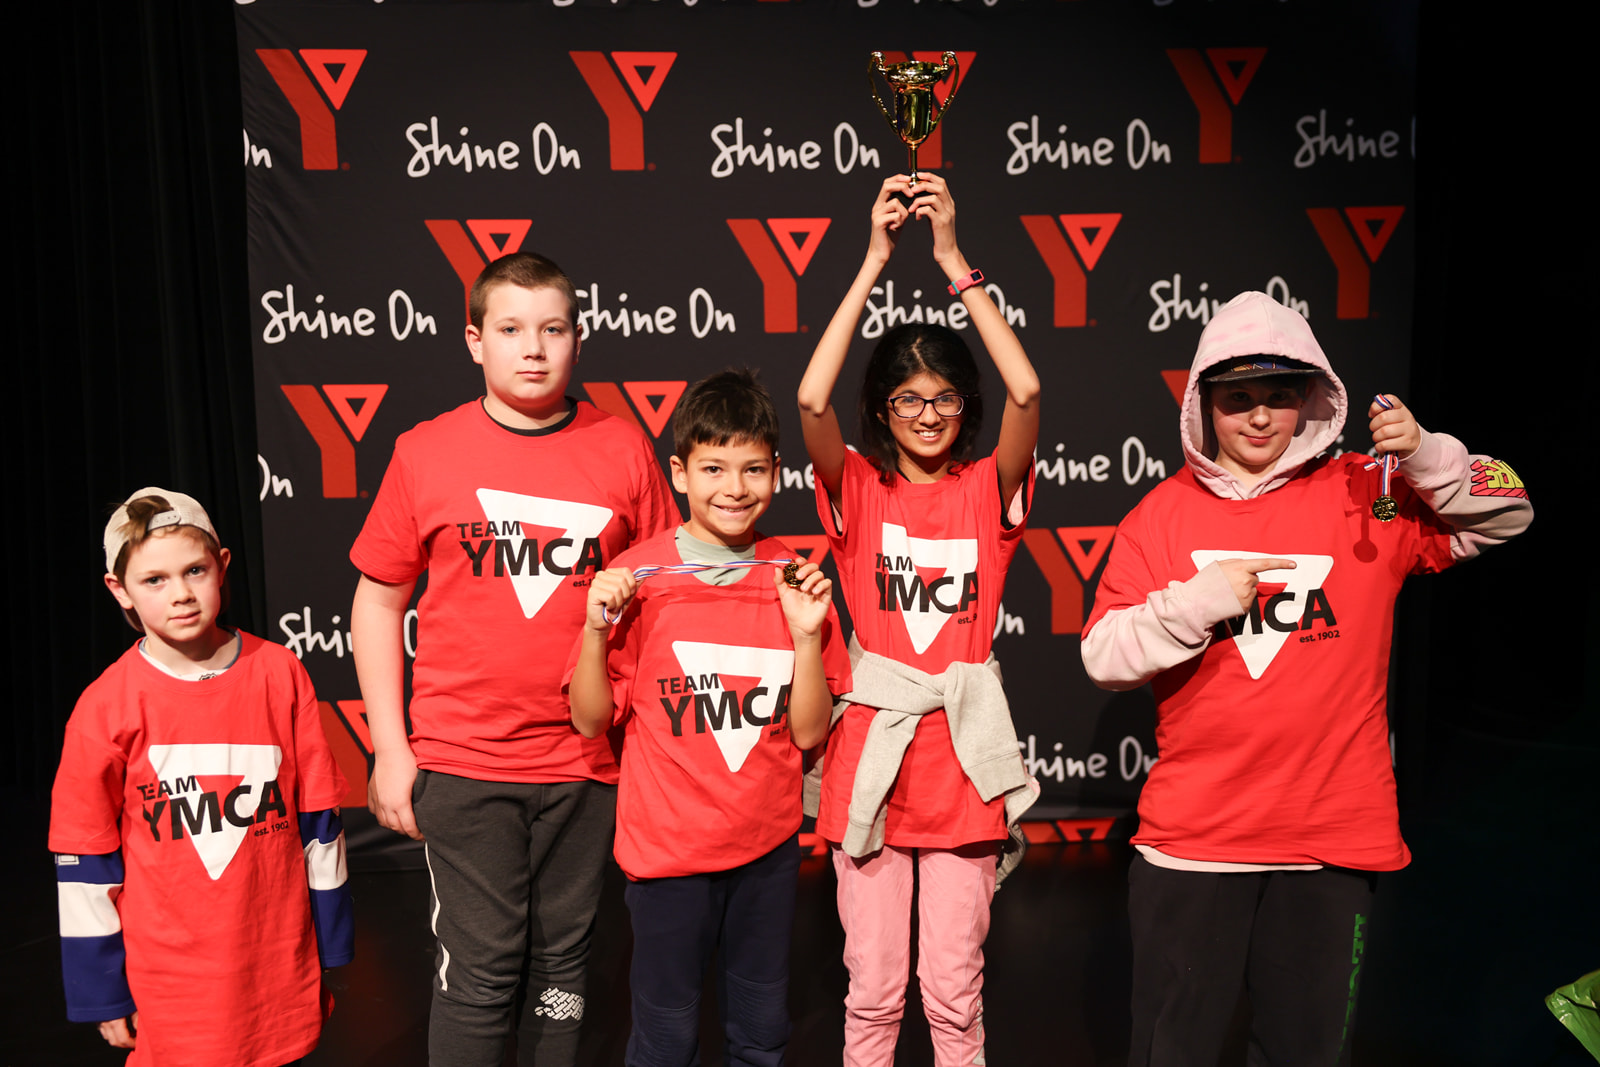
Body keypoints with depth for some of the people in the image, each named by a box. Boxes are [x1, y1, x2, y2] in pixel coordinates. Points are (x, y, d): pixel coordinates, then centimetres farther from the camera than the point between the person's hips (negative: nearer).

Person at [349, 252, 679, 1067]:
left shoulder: (623, 451, 0)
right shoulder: (425, 453, -2)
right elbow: (378, 602, 4)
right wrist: (390, 749, 0)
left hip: (586, 762, 1)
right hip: (461, 760, -1)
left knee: (561, 958, 15)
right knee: (480, 967, 6)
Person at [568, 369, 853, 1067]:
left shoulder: (795, 579, -2)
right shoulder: (636, 577, -9)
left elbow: (809, 733, -2)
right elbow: (591, 720, -4)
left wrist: (806, 633, -15)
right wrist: (598, 629, -19)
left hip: (769, 845, 3)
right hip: (668, 845, -2)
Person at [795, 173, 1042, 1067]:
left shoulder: (986, 490, 1)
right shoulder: (859, 489, 0)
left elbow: (1027, 392, -16)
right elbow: (812, 400, -18)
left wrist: (953, 260, -15)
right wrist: (877, 259, -16)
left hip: (962, 759, 1)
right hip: (871, 755, 0)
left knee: (954, 991, 12)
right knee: (873, 988, 12)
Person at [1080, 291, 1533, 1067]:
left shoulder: (1366, 496, 2)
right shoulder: (1164, 514, 1)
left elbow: (1505, 514, 1)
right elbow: (1103, 656, -4)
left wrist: (1426, 455, -15)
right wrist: (1197, 600, -19)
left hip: (1333, 842, 1)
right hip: (1191, 835, 0)